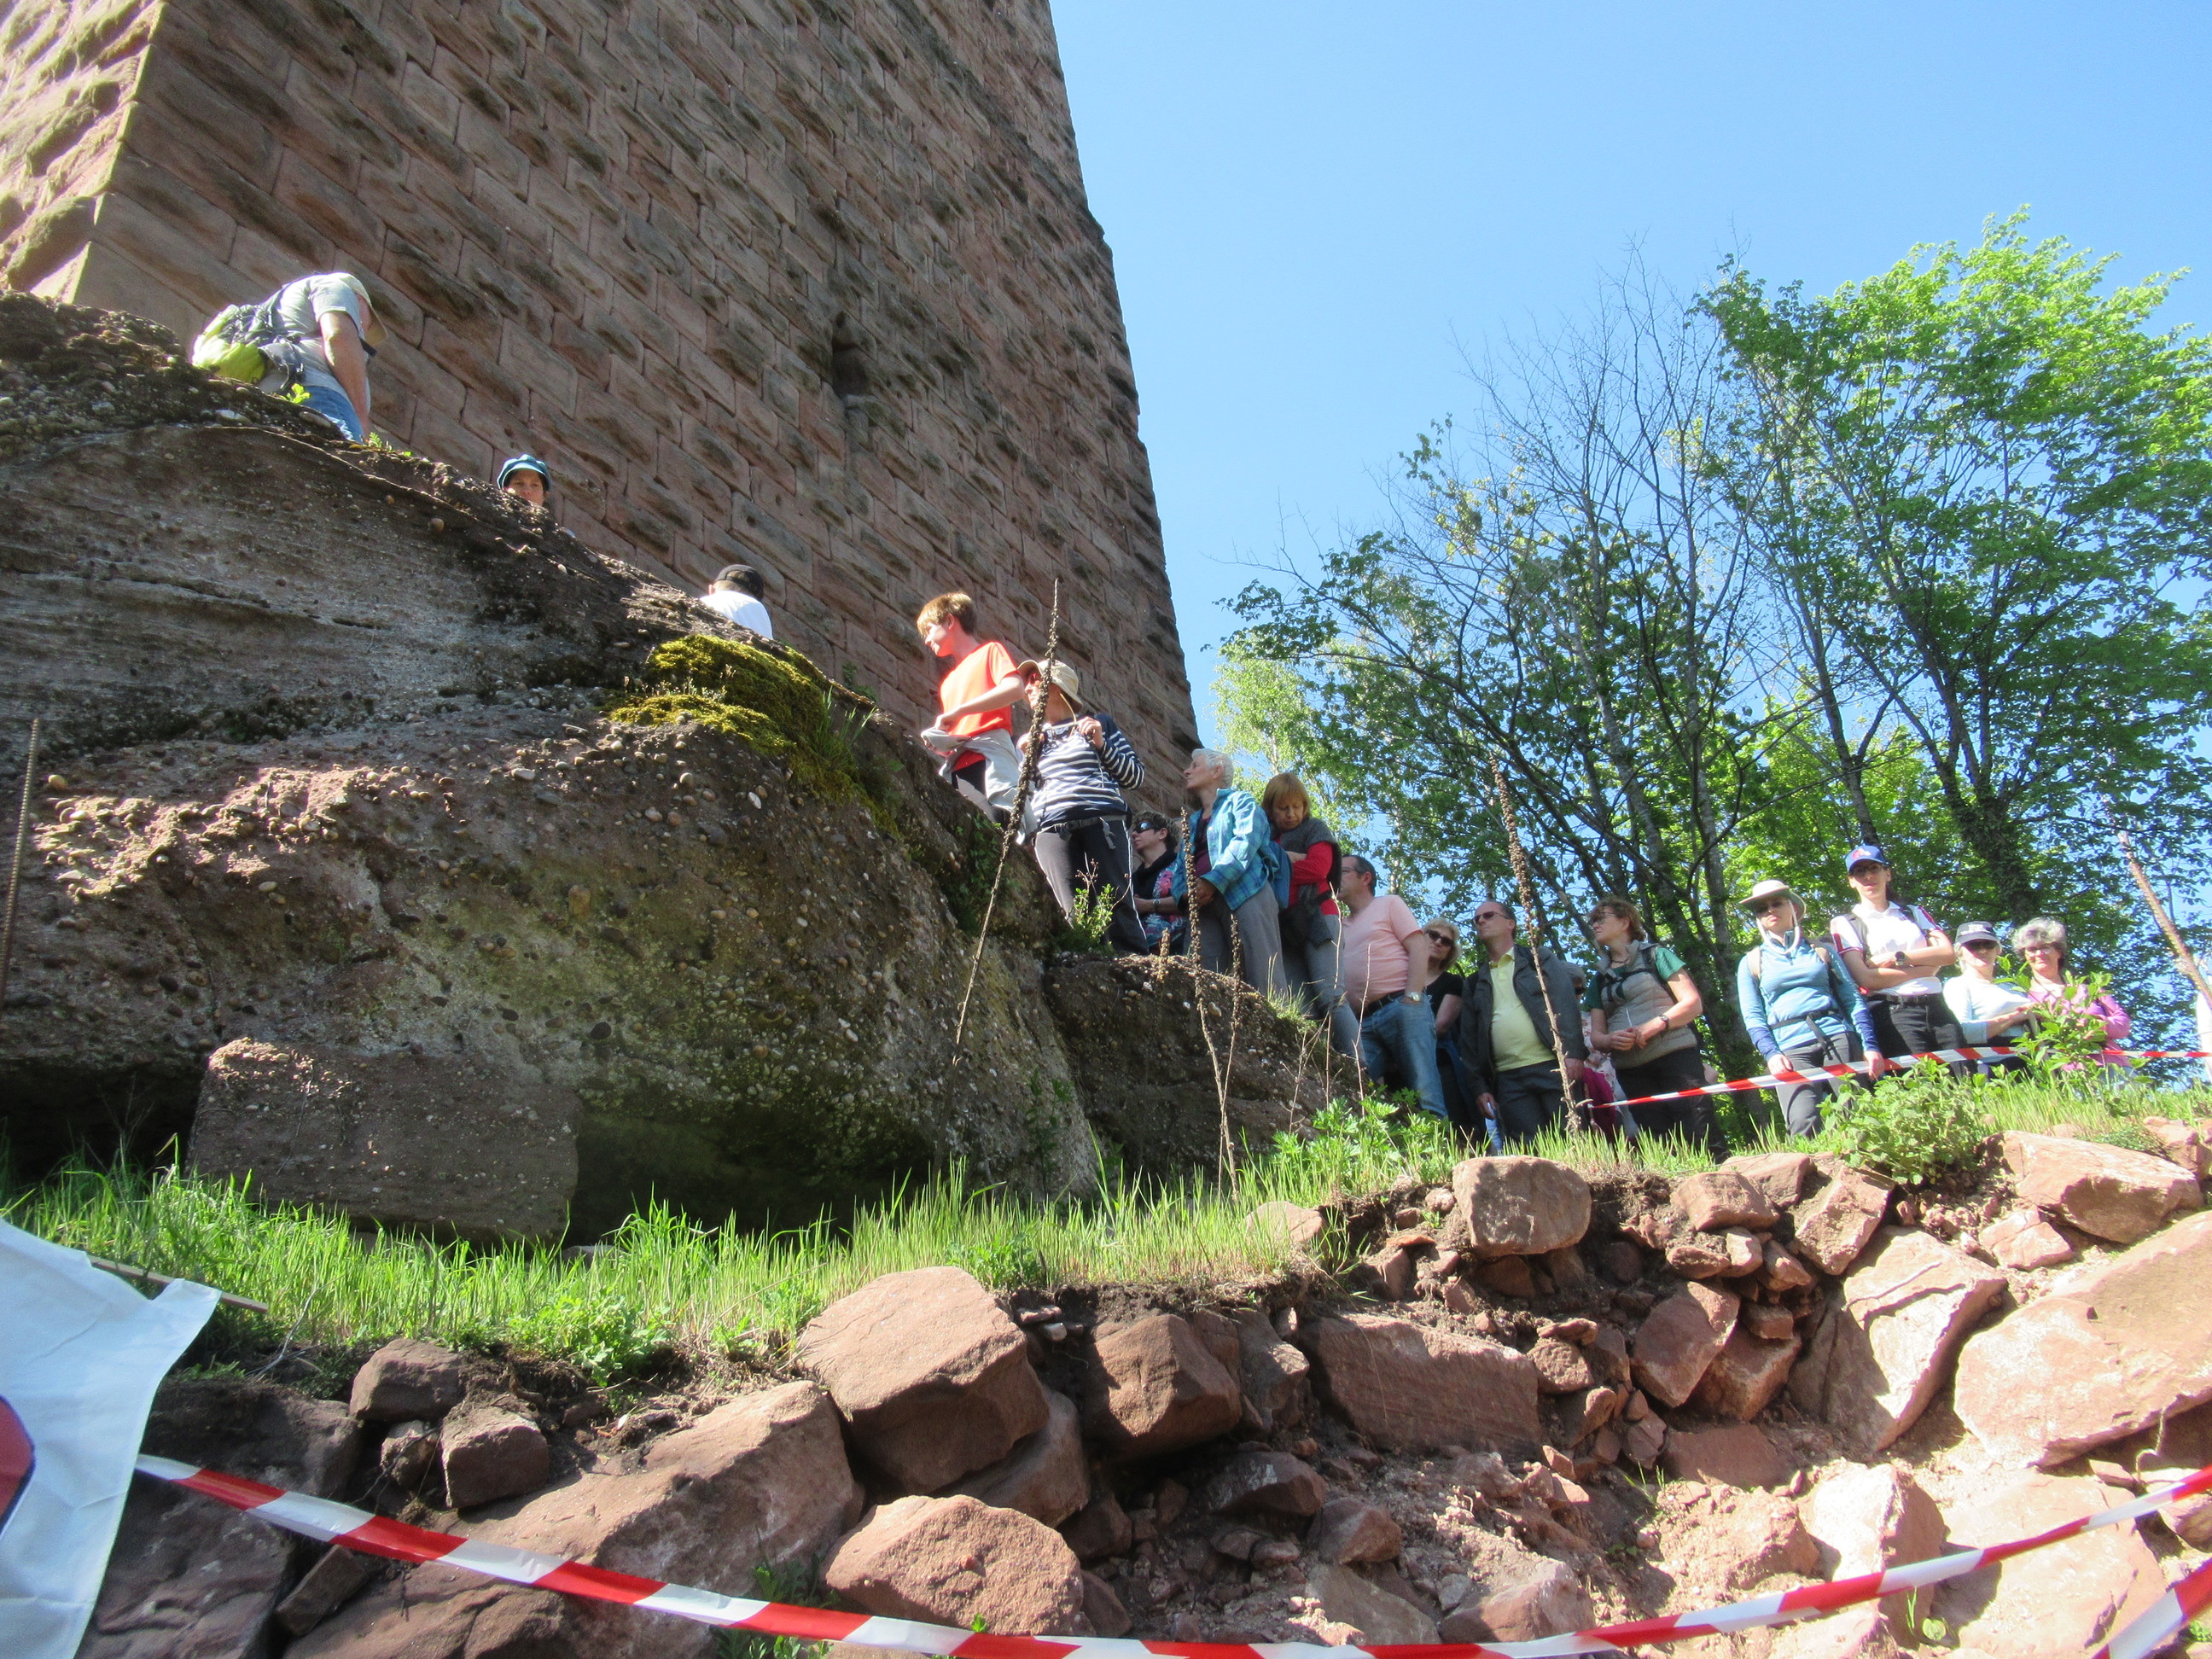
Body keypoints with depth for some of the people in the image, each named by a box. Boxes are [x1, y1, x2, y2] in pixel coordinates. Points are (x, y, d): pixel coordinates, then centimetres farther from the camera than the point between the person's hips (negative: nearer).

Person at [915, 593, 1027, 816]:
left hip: (989, 755, -6)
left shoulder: (990, 651, 12)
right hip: (955, 768, 6)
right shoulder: (947, 682, 32)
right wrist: (935, 744, 6)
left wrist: (958, 711, -10)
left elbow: (1015, 688, -8)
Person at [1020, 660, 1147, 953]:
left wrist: (1101, 744, 2)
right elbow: (1025, 793, 24)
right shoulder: (1033, 740, 30)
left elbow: (1136, 776, 15)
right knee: (1073, 915, -12)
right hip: (1051, 829, 3)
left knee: (1117, 904, -15)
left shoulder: (1098, 723, 21)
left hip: (1101, 821, -2)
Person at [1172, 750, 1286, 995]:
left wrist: (1211, 881, -16)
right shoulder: (1192, 821, 32)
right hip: (1203, 906, 6)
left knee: (1263, 981, -15)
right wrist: (1185, 893, -2)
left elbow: (1245, 843, -5)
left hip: (1244, 894, -6)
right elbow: (1181, 866, 22)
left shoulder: (1240, 800, 14)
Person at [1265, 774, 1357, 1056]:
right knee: (1301, 1010, -7)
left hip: (1318, 919, -4)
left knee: (1330, 999, -16)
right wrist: (1287, 858, -8)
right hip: (1284, 927, 4)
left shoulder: (1314, 829, 9)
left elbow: (1318, 868, -8)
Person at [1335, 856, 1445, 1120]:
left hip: (1400, 1007, -5)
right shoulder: (1342, 926, 27)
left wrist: (1412, 997, -13)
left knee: (1424, 1092, -14)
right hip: (1362, 1021, 5)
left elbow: (1419, 948, 1)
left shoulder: (1389, 903, 14)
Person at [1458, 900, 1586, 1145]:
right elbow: (1469, 1040, 14)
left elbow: (1565, 1005, 0)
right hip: (1509, 1081, 2)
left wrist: (1572, 1053, -14)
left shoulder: (1541, 960, 13)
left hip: (1553, 1068, -2)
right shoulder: (1475, 983, 19)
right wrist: (1479, 1087, 5)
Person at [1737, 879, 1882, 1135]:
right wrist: (1771, 1053, -10)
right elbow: (1753, 1018, 7)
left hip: (1839, 1039, 2)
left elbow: (1852, 998, 13)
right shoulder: (1751, 962, 15)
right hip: (1791, 1050, -2)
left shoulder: (1822, 949, 19)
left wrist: (1869, 1045, -1)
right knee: (1804, 1124, -22)